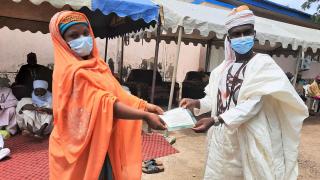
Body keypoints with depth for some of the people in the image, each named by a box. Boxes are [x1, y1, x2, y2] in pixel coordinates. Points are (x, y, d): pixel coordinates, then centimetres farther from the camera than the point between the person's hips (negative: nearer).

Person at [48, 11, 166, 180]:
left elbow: (118, 93, 3)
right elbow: (105, 104, -26)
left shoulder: (97, 65, 6)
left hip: (102, 141, 8)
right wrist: (145, 116, -27)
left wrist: (145, 105, -8)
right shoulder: (72, 71, -21)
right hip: (82, 145, -7)